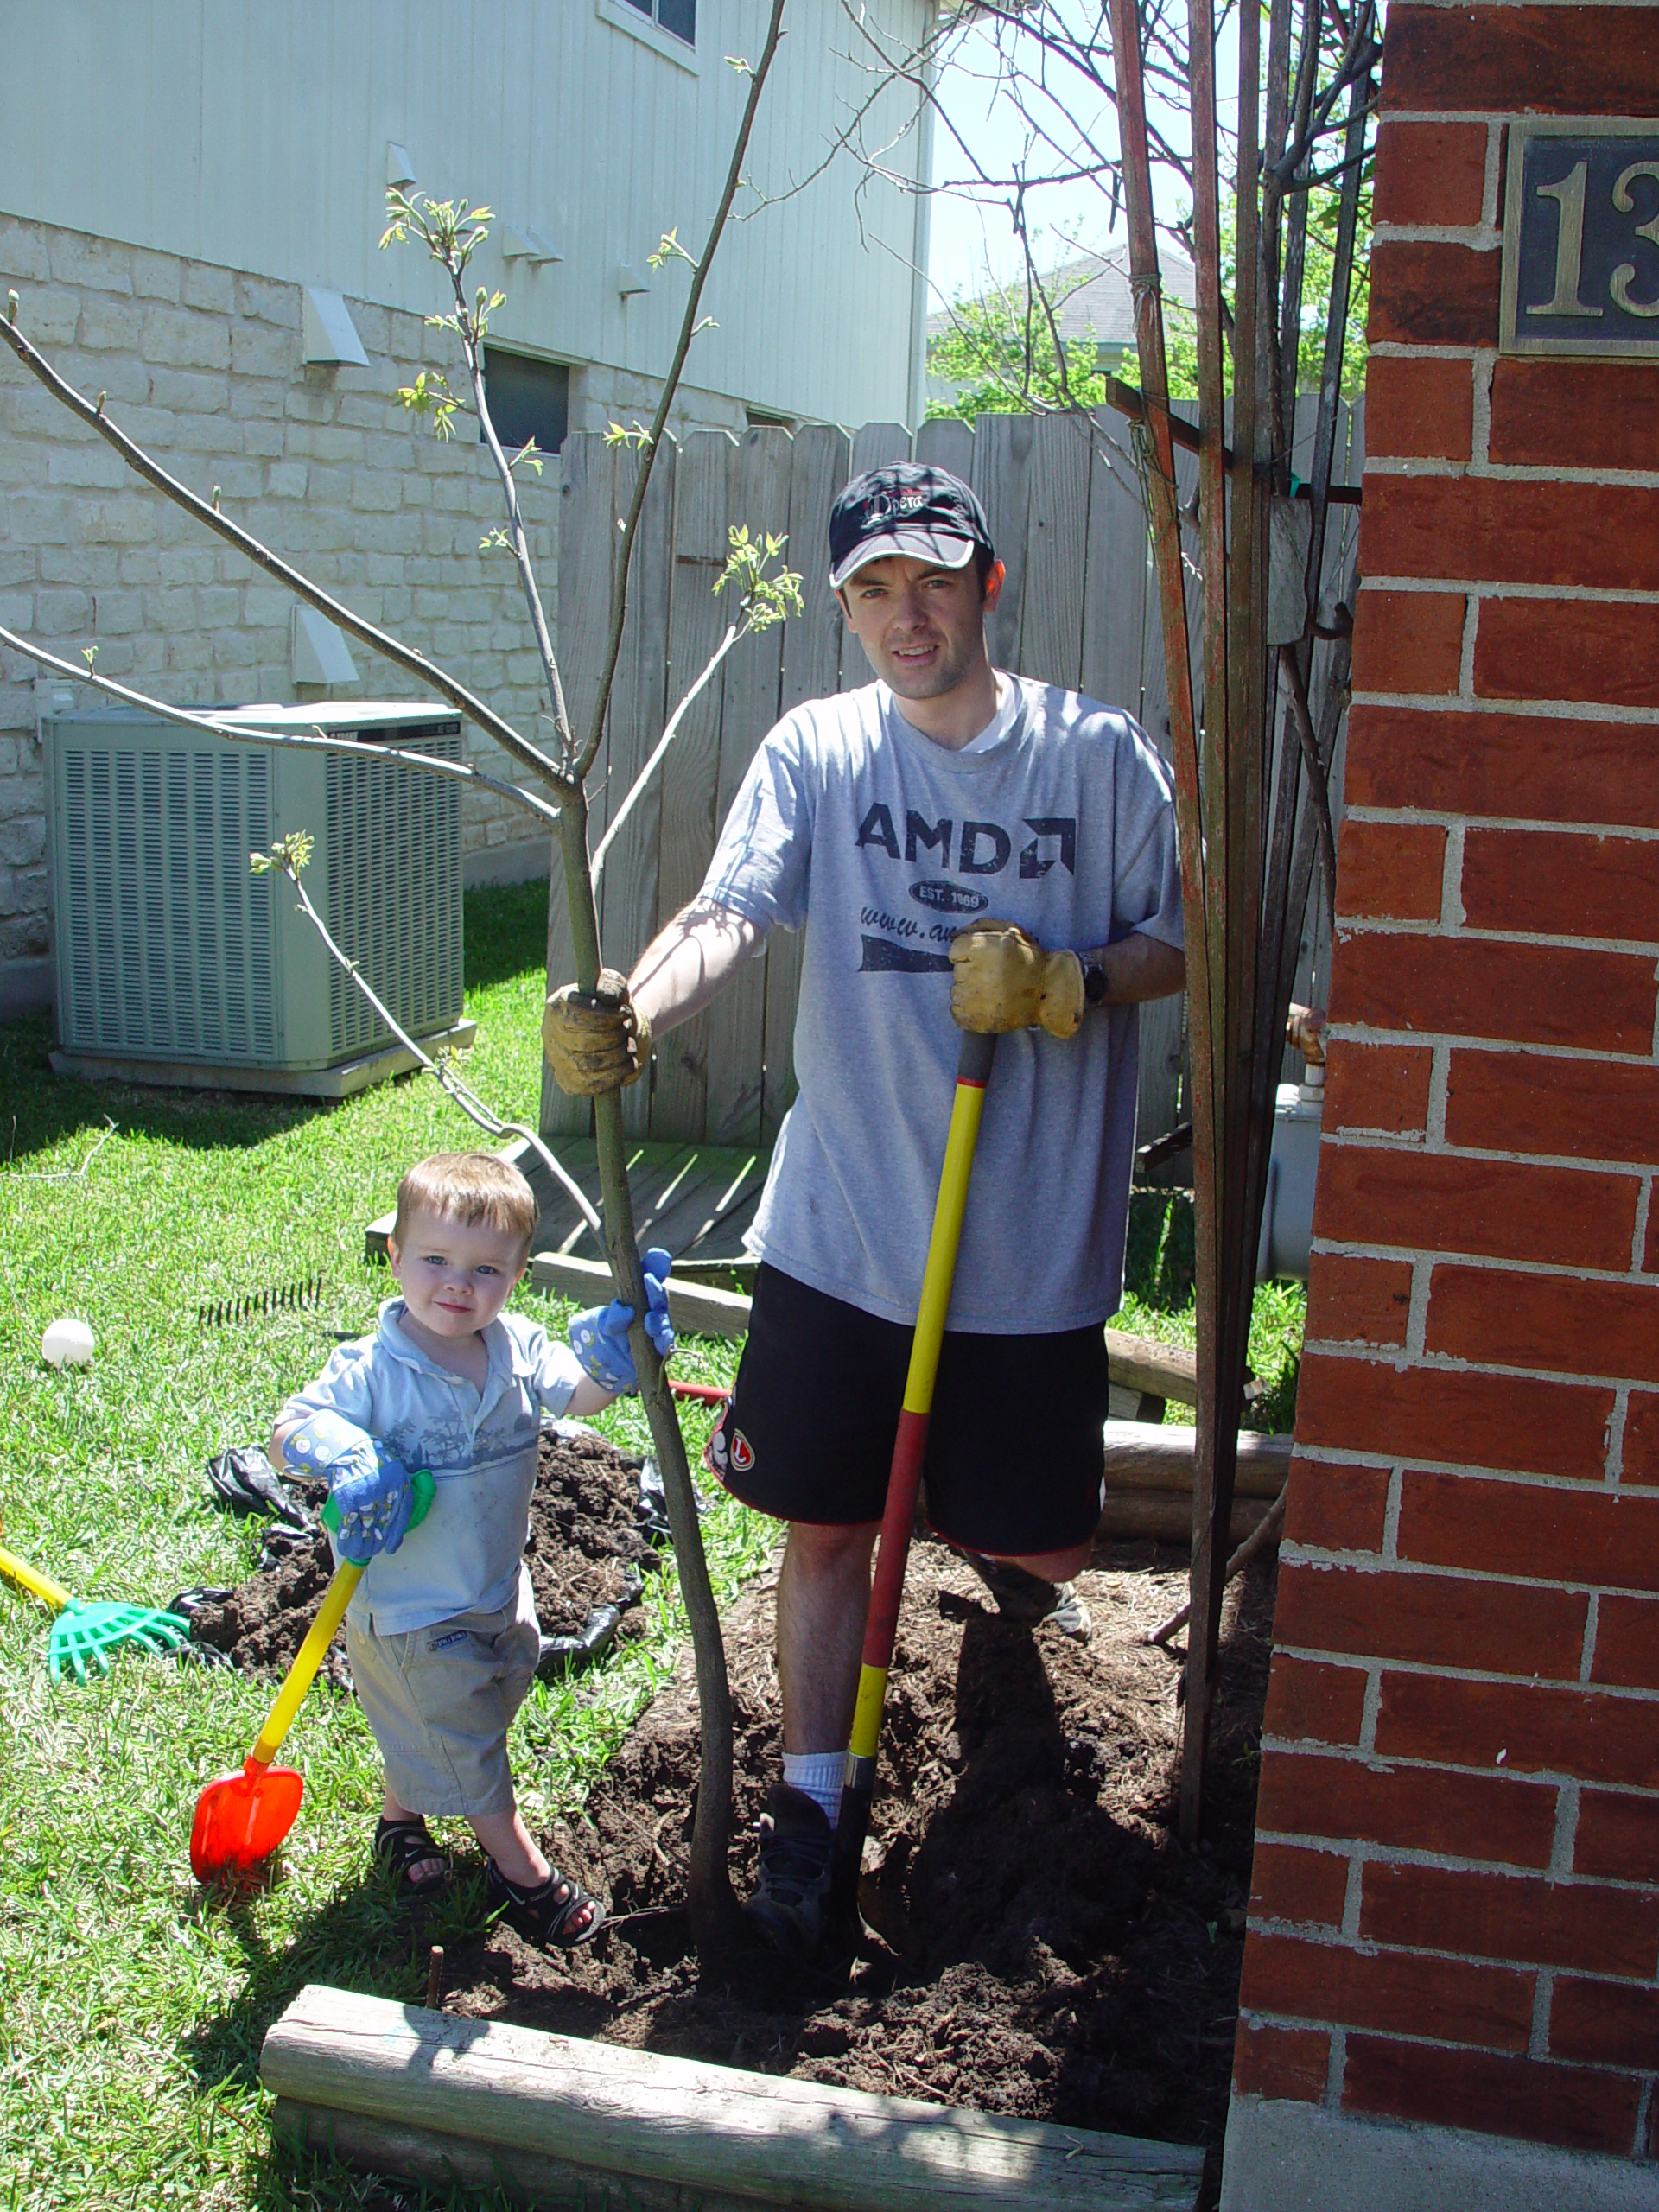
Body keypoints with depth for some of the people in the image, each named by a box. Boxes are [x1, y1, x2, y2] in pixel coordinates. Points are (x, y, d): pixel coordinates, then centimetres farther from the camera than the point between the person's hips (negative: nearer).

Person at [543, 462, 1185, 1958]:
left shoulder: (1099, 754, -3)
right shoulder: (815, 751, -3)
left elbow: (1175, 942, 4)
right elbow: (733, 908, -18)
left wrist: (1064, 982, -16)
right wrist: (630, 1016, -39)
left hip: (1033, 1246, 0)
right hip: (841, 1230, 0)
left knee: (1044, 1543, 12)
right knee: (829, 1525, 7)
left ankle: (1003, 1550, 51)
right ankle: (812, 1798, 27)